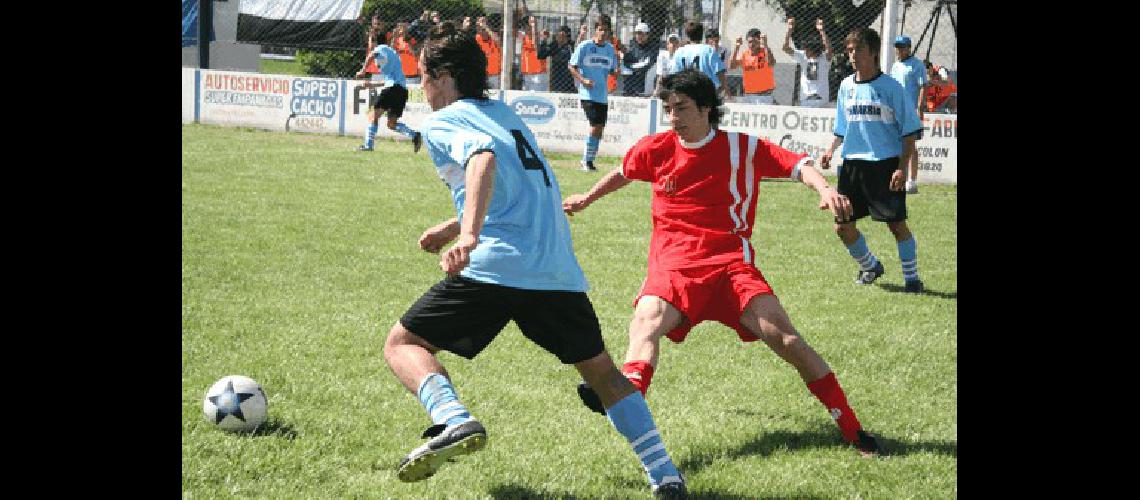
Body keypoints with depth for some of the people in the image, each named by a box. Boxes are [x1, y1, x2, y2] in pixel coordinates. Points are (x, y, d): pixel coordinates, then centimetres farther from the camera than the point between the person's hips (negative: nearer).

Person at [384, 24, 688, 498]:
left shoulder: (442, 122, 4)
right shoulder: (507, 114, 27)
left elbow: (483, 157, -19)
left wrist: (468, 235, -32)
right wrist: (453, 227, 44)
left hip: (493, 266, -6)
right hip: (558, 272, 6)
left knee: (402, 343, 8)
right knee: (602, 371, 22)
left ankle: (454, 420, -21)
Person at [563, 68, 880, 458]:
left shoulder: (744, 147, 1)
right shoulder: (655, 149, 9)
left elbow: (798, 165, -5)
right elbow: (623, 173, 30)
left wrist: (824, 189, -26)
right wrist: (587, 198, 44)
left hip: (730, 263, -1)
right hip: (672, 265, 2)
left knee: (782, 335, -16)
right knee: (646, 322, -31)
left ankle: (850, 428, -5)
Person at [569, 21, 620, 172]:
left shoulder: (610, 49, 11)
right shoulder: (584, 46, -4)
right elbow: (572, 67, -2)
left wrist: (617, 70, -5)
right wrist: (583, 80, -18)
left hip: (603, 95, 6)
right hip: (588, 93, -6)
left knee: (599, 128, 7)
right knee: (595, 126, -16)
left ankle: (587, 160, 21)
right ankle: (587, 161, -6)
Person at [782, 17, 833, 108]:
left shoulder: (824, 58, -8)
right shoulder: (802, 56, 0)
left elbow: (828, 49, -31)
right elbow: (786, 48, -8)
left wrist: (822, 31, -39)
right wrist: (789, 30, -20)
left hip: (821, 98, -3)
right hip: (805, 99, 3)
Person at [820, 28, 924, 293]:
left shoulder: (890, 87, -7)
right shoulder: (847, 86, 9)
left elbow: (909, 131, -6)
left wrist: (902, 167, -13)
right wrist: (831, 150, 4)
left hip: (886, 164, -5)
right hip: (853, 164, 5)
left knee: (897, 224, -7)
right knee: (843, 226, 5)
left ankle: (911, 276, 8)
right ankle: (869, 267, 29)